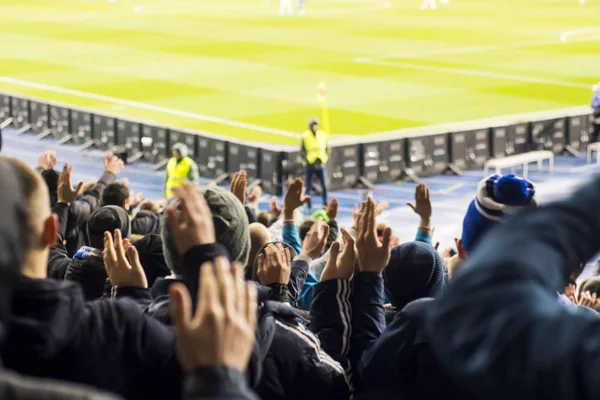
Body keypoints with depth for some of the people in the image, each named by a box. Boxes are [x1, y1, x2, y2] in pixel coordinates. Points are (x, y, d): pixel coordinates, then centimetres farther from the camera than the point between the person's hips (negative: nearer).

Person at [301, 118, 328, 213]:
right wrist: (307, 161, -14)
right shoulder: (305, 136, -5)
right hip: (309, 164, -1)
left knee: (324, 186, -7)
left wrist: (324, 161, -3)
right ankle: (309, 207, 13)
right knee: (308, 187, 2)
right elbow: (302, 151, -4)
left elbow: (327, 149, 9)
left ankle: (325, 205, 4)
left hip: (320, 164, 1)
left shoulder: (323, 135, 2)